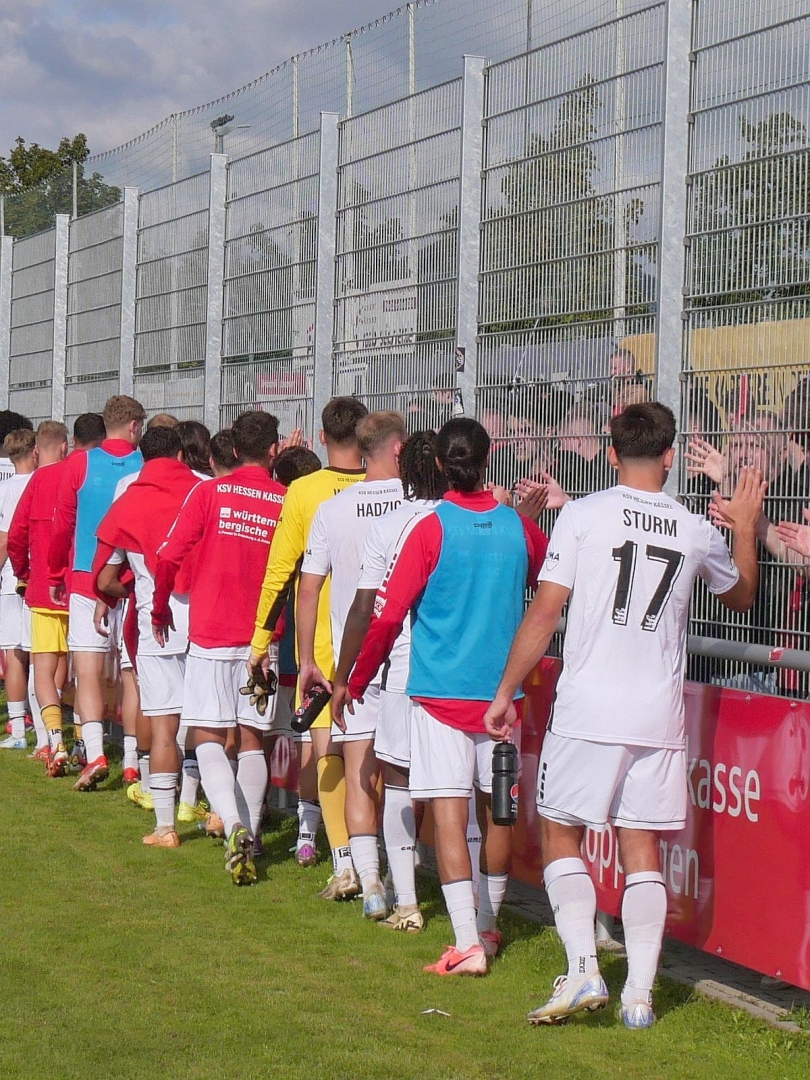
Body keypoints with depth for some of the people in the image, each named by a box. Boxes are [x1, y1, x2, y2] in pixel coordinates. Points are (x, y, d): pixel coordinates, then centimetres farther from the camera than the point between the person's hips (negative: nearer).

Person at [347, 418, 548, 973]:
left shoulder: (431, 530, -10)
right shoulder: (519, 526, 0)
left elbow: (389, 615, -12)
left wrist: (356, 682, -1)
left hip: (440, 692, -4)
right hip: (502, 691, 4)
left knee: (449, 816, -6)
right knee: (496, 812, 17)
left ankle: (468, 944, -14)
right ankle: (488, 926, 32)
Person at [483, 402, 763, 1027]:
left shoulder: (583, 514, -5)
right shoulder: (697, 531, 6)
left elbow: (544, 612, -6)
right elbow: (741, 596, 25)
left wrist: (505, 693, 2)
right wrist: (746, 527, 38)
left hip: (587, 712, -3)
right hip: (660, 717, 3)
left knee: (560, 834, 10)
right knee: (642, 848, 10)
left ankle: (583, 970, -3)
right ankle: (640, 993, 7)